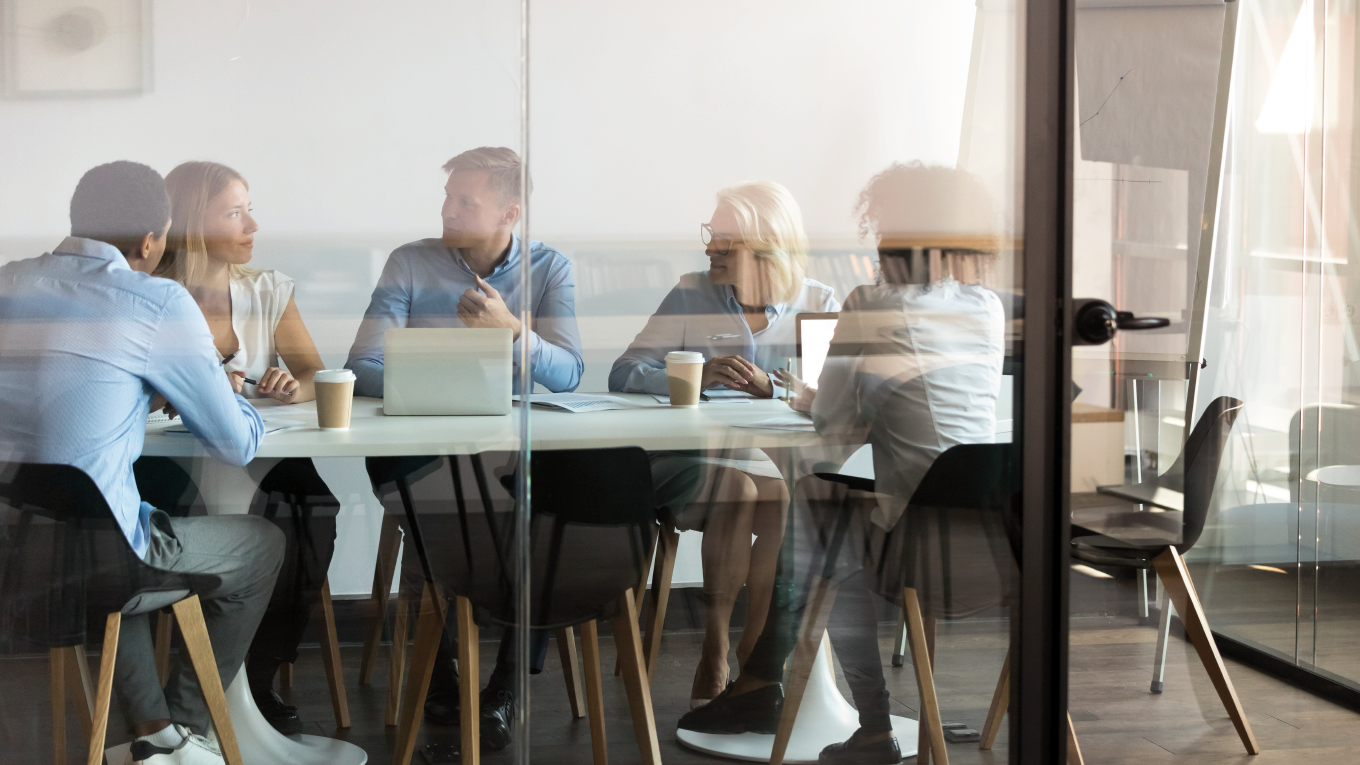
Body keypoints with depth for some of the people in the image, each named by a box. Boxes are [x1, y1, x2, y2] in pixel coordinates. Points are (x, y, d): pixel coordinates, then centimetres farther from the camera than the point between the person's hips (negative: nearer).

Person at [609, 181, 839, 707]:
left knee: (788, 500, -32)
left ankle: (756, 650, -18)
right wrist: (698, 375, -20)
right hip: (695, 460, -1)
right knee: (737, 490, -33)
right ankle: (715, 652, -22)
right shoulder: (692, 296, 7)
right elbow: (624, 374, -3)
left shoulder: (818, 303, 8)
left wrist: (770, 386, -23)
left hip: (785, 463, 1)